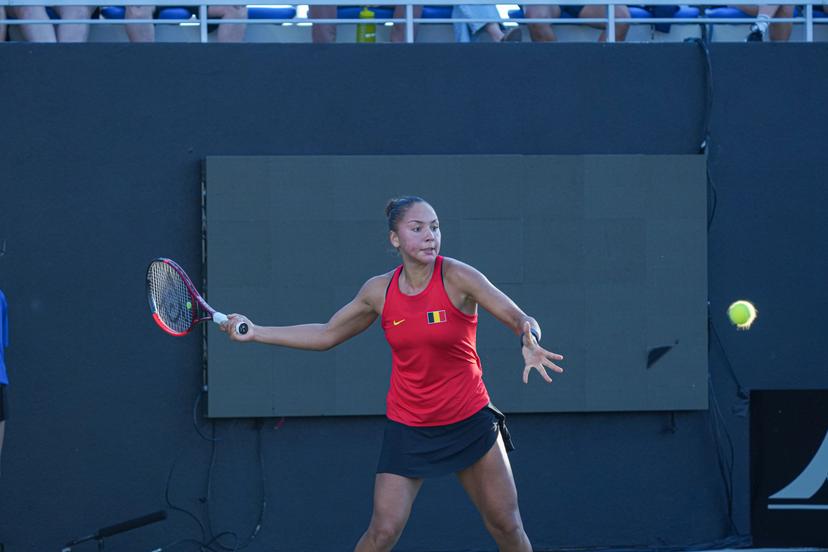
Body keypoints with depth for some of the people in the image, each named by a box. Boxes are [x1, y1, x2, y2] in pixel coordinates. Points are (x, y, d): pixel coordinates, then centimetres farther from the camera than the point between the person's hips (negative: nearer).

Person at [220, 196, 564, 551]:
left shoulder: (457, 278, -13)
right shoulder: (379, 290, -3)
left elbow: (522, 320, -15)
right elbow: (326, 336, 11)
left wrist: (529, 343, -39)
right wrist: (255, 333, 8)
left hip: (470, 421, -1)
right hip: (407, 427, 1)